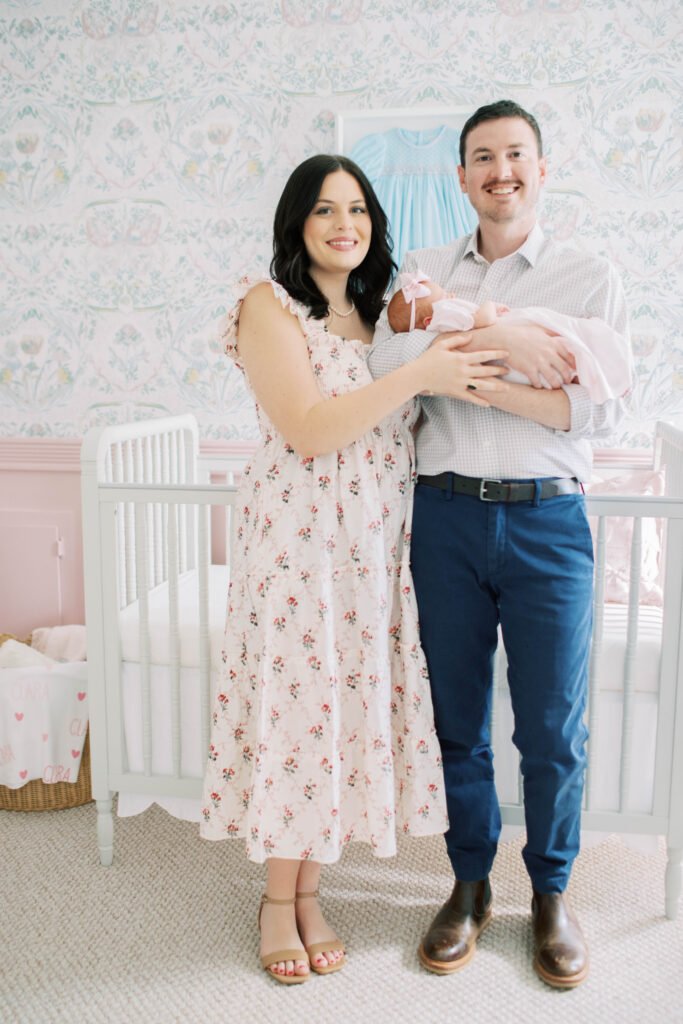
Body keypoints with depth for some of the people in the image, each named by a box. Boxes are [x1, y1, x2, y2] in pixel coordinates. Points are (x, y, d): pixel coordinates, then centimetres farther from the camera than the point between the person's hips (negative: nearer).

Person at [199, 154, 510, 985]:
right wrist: (419, 375, -18)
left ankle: (308, 891, 27)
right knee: (295, 705, 2)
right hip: (297, 536, -6)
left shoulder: (376, 314, 14)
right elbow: (307, 431, -17)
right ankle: (278, 898, 24)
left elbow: (398, 427, 17)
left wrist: (453, 365, 1)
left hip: (373, 543, 6)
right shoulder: (269, 306, -6)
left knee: (348, 706, 9)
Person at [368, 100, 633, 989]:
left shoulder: (589, 277, 5)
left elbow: (601, 408, -7)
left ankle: (551, 892, 28)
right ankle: (470, 885, 30)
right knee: (458, 718, 11)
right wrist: (497, 341, -17)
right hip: (446, 515, 2)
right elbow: (386, 363, -7)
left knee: (553, 729, 5)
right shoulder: (424, 270, 11)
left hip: (547, 520, -1)